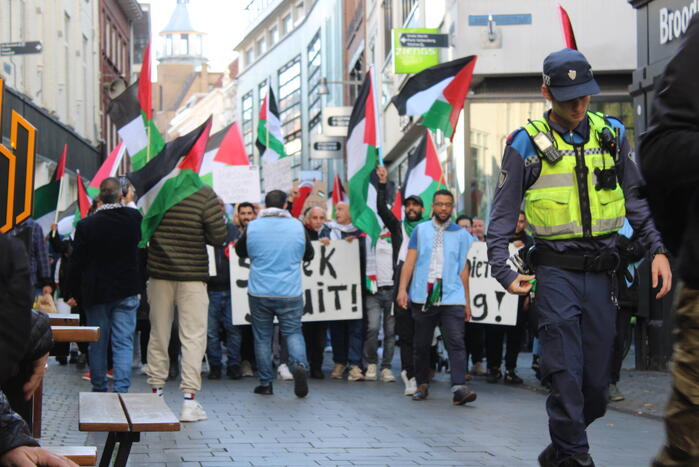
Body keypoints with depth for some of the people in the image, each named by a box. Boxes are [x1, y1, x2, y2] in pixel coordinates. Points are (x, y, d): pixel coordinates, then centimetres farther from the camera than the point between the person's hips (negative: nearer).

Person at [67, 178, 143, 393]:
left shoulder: (85, 225, -9)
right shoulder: (135, 218, -7)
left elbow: (77, 263, -3)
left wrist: (75, 294, 5)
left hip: (96, 293, 0)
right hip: (126, 292, 0)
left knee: (97, 344, 11)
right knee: (124, 342, 1)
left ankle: (99, 388, 19)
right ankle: (121, 389, -7)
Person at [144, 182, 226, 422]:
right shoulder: (204, 194, -12)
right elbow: (218, 236, -11)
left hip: (159, 273, 3)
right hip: (192, 275, -3)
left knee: (159, 333, 13)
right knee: (193, 336, 1)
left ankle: (156, 390, 20)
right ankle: (189, 400, -3)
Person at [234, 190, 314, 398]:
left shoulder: (252, 227, -3)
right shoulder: (297, 226, -2)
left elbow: (240, 251, 15)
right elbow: (309, 255, 14)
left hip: (259, 293, 0)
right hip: (290, 293, 0)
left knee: (262, 338, 10)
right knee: (293, 333, 10)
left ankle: (266, 382, 13)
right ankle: (299, 364, -17)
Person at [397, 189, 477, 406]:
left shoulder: (461, 234, 11)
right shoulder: (420, 230, 10)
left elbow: (464, 269, 13)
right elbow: (410, 261, 6)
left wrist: (467, 301, 11)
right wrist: (402, 289, -6)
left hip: (452, 297, -1)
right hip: (423, 298, 1)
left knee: (456, 342, -13)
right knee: (422, 344, 8)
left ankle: (459, 388, -20)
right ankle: (422, 385, 21)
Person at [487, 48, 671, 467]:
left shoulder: (612, 135, 8)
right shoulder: (527, 144, -3)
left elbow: (636, 198, 14)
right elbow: (503, 215, 1)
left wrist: (658, 249, 2)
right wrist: (503, 271, -9)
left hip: (602, 271, 4)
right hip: (557, 271, -4)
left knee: (597, 381, 7)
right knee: (566, 376, -9)